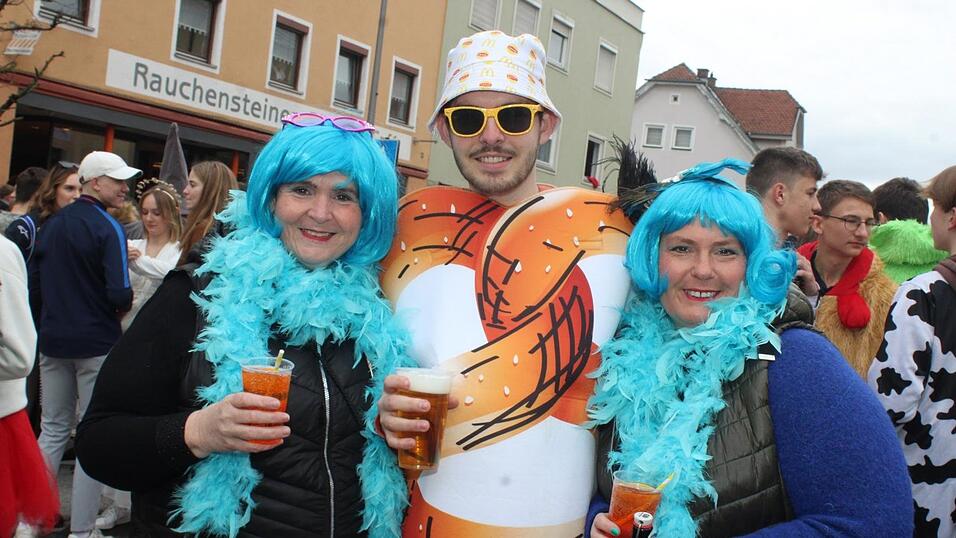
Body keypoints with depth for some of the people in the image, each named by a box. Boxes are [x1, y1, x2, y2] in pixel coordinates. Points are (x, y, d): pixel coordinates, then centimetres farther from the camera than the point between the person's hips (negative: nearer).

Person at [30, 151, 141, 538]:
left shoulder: (51, 225, 7)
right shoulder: (108, 228, -14)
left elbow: (32, 283, 9)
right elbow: (120, 294, -22)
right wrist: (123, 305, 0)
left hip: (53, 341, 6)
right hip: (96, 343, -6)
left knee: (52, 429, 16)